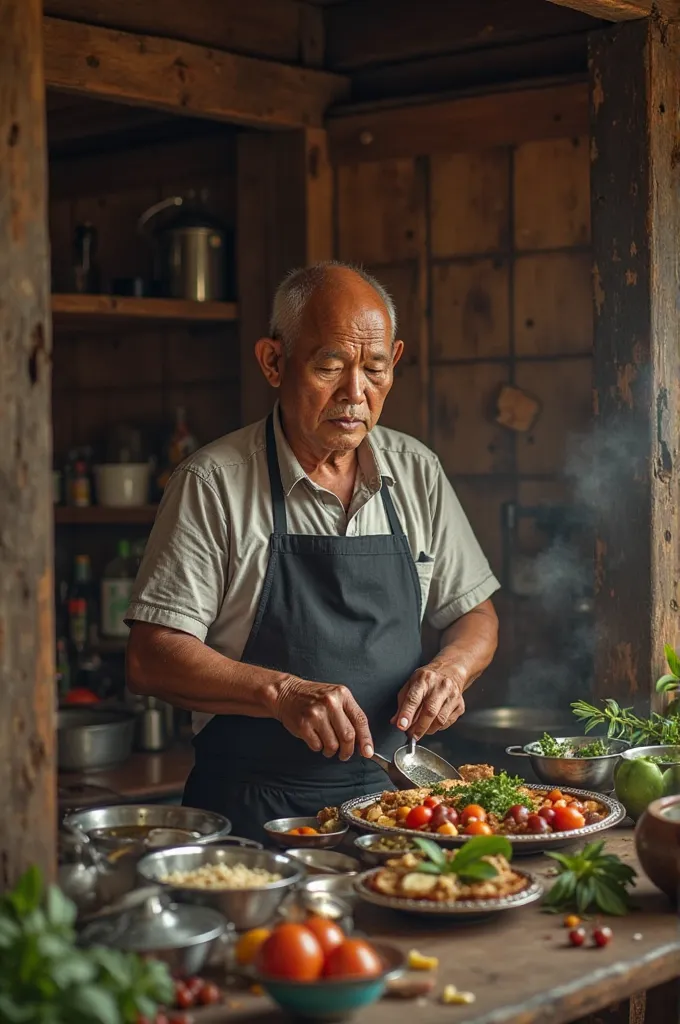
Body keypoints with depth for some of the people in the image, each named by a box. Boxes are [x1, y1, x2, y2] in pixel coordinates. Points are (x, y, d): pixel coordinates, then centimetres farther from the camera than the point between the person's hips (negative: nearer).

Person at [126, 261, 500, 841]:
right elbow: (151, 660, -9)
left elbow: (475, 615, 18)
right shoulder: (213, 483, -5)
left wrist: (451, 668, -4)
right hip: (252, 812, -4)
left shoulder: (417, 472, 9)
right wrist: (281, 692, -22)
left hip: (391, 795, 4)